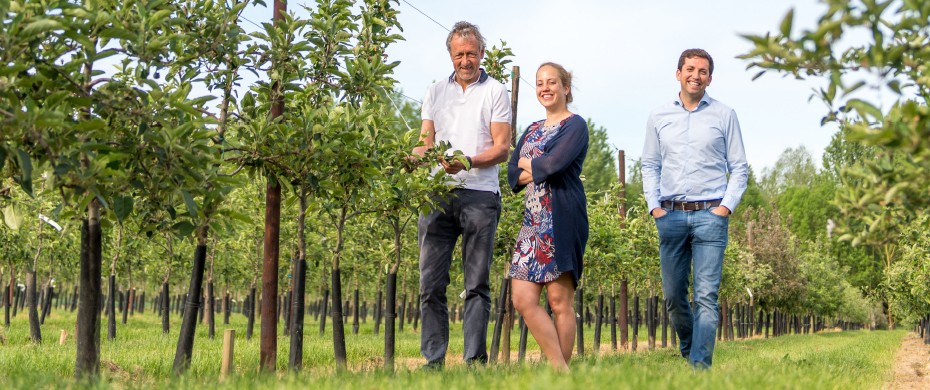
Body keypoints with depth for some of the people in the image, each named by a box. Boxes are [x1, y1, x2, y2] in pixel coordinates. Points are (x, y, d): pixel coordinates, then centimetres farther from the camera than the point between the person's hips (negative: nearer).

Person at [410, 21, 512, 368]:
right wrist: (421, 153, -10)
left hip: (479, 195, -3)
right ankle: (433, 362, 2)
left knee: (477, 284, -3)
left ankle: (475, 360, -2)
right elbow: (425, 142, 15)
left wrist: (467, 162, -19)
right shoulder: (435, 92, 19)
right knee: (431, 283, -1)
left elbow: (502, 148, -1)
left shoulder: (495, 92, 7)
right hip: (437, 193, 4)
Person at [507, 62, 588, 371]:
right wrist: (540, 169, -8)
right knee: (522, 299, -2)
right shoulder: (532, 131, 21)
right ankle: (561, 369, 3)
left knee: (560, 302, -4)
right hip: (533, 221, 7)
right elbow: (512, 174, 10)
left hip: (562, 220, -7)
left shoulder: (575, 125, 0)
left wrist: (527, 164, 2)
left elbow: (554, 163, -16)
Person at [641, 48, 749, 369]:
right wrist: (654, 207, 3)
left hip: (710, 214, -2)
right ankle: (688, 351, 27)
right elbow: (650, 166, 15)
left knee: (706, 296, -9)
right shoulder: (658, 117, 11)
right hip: (670, 215, 3)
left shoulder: (724, 116, 6)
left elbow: (739, 168, 7)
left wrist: (726, 206, -5)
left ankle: (700, 366, -9)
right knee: (673, 296, 6)